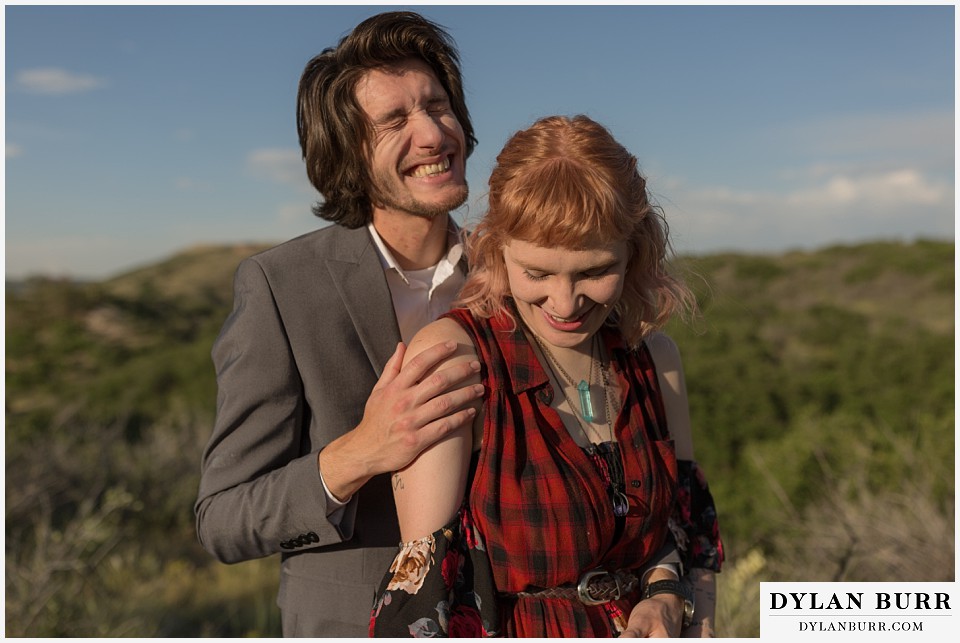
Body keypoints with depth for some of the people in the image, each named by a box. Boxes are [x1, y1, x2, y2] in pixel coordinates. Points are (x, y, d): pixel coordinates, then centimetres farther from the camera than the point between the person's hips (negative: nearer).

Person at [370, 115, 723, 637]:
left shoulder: (654, 357, -6)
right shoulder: (447, 356, -22)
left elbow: (691, 523, 4)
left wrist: (668, 594, -13)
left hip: (641, 626, 4)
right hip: (510, 628, -3)